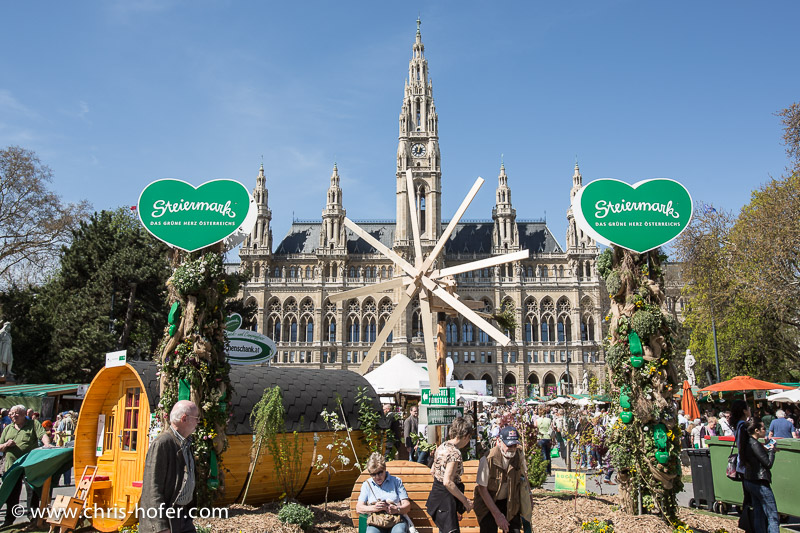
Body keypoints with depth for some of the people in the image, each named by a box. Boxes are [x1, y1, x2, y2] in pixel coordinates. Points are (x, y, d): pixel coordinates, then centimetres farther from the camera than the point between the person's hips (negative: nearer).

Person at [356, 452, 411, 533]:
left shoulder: (396, 481, 15)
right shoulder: (366, 485, 17)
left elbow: (407, 505, 8)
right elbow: (358, 508, 8)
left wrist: (397, 509, -15)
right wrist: (374, 508, -11)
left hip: (397, 519, 0)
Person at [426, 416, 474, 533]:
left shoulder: (442, 446, 7)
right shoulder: (454, 452, -20)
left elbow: (432, 471, 17)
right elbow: (448, 482, -25)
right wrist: (465, 500, -17)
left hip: (436, 492, 10)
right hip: (446, 500, -10)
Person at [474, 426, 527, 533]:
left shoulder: (519, 455, -11)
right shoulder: (488, 459, -24)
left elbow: (523, 475, 9)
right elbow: (482, 489, -19)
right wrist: (497, 515, -19)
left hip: (510, 502, 4)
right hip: (488, 502, -4)